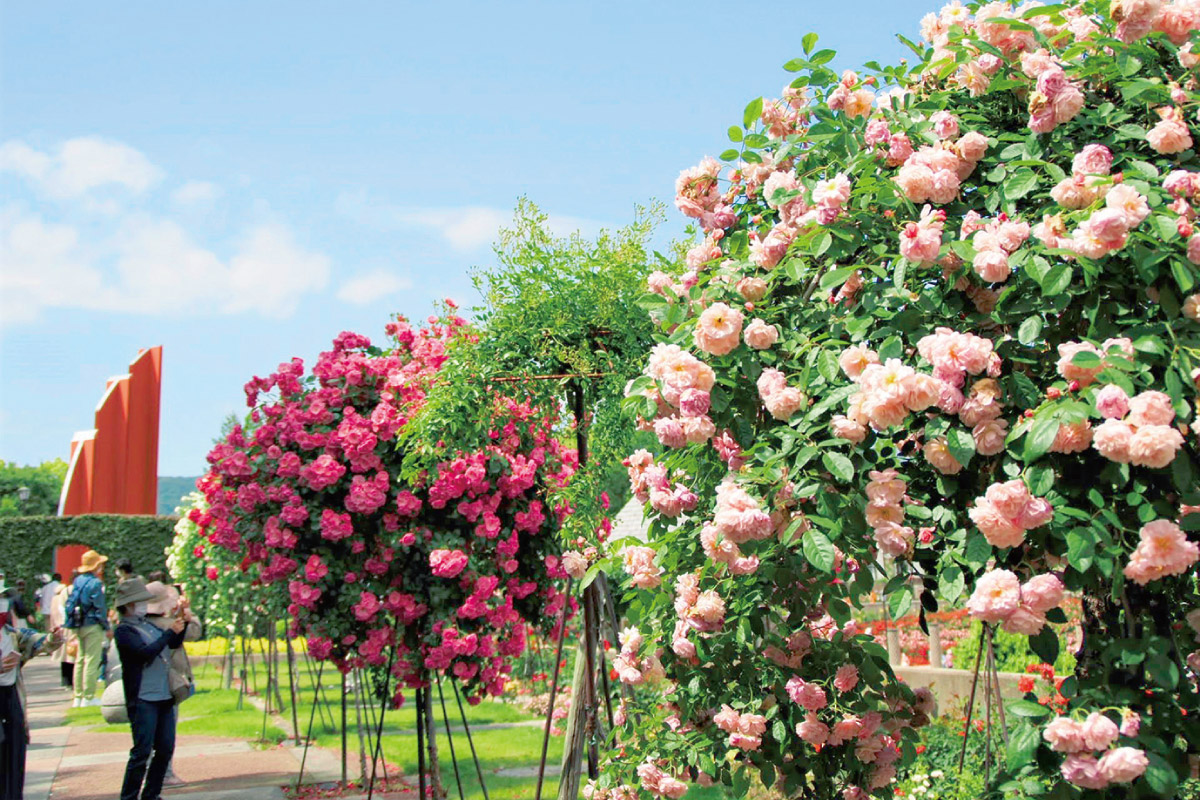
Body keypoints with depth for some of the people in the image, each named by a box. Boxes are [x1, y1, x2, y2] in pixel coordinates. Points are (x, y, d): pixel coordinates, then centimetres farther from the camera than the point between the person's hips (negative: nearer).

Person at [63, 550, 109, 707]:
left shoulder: (78, 581, 9)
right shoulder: (95, 583, -13)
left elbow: (69, 603, 11)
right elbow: (100, 607, -15)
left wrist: (72, 624, 14)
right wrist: (106, 626, -8)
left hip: (79, 626, 8)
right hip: (93, 625, -8)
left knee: (80, 660, 13)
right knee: (92, 660, -4)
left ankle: (78, 696, 18)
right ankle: (88, 697, -4)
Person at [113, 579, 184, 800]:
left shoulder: (147, 624, 15)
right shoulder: (124, 630, -8)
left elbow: (174, 644, 22)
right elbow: (146, 652, -22)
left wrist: (181, 623, 7)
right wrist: (170, 632, -17)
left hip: (164, 697, 8)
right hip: (143, 700, -8)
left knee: (165, 749, 10)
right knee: (142, 751, -7)